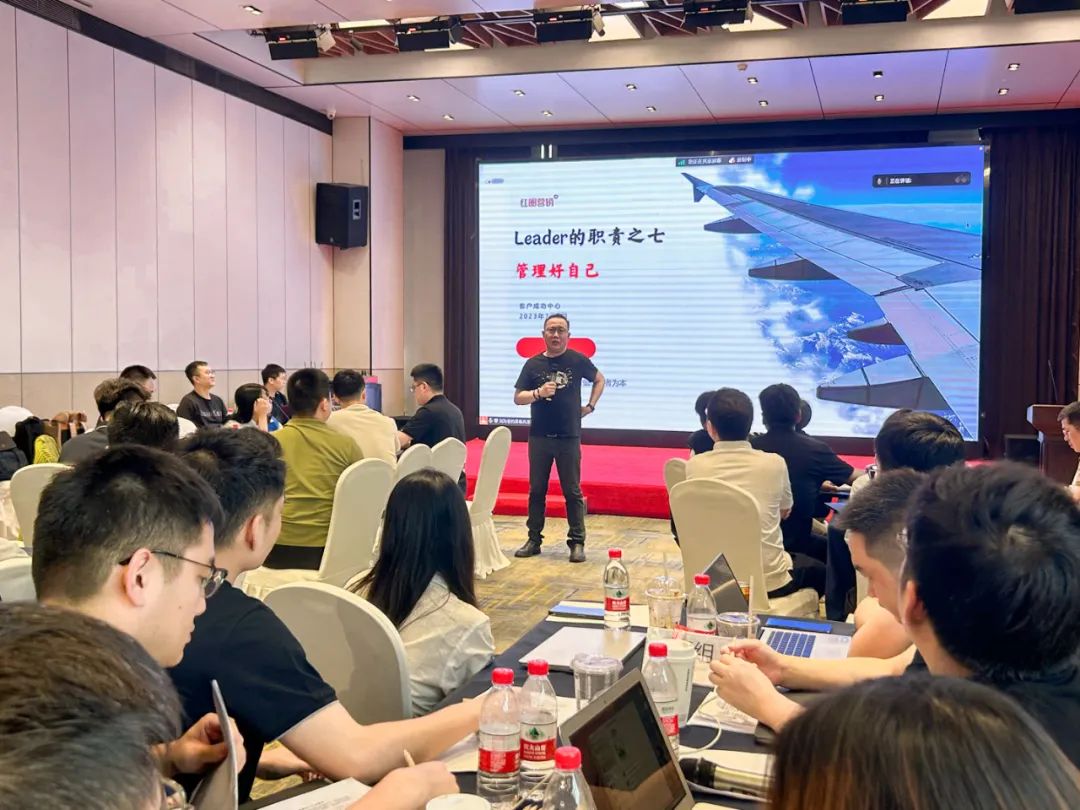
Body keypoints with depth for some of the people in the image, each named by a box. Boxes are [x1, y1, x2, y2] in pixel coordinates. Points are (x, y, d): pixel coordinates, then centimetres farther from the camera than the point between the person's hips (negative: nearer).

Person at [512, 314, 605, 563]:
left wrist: (590, 406, 7)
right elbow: (517, 398, 1)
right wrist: (538, 393, -16)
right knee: (536, 489, 8)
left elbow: (599, 379, 16)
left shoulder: (577, 360, 0)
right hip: (539, 437, 2)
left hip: (569, 437, -2)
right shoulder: (533, 364, 2)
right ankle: (534, 539, 17)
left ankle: (577, 542, 8)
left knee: (572, 491, 2)